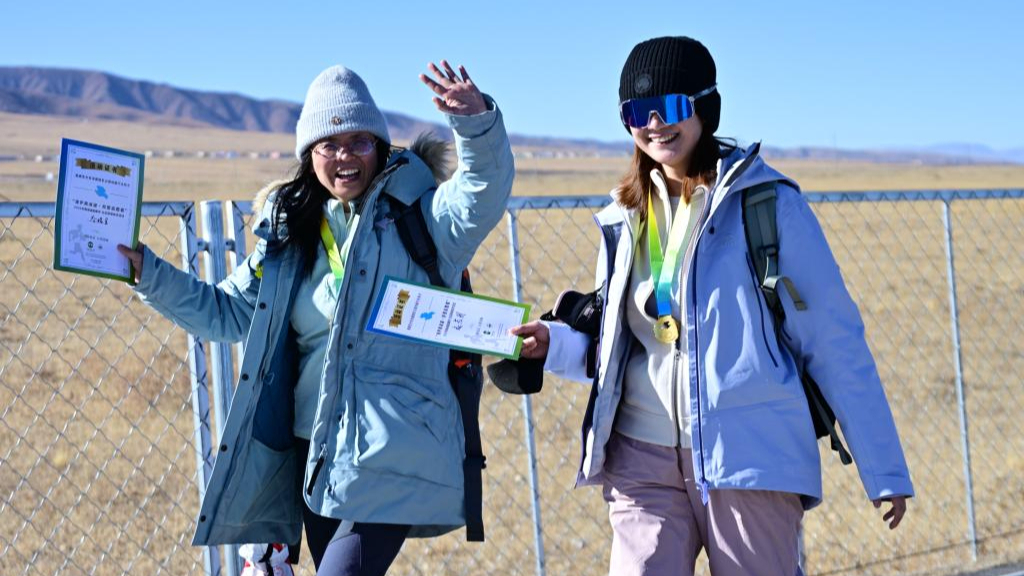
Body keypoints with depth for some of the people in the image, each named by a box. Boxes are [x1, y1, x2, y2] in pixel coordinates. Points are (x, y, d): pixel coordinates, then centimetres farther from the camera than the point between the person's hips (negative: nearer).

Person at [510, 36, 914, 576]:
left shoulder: (766, 202, -2)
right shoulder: (627, 218, 12)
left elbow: (834, 342, -3)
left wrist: (883, 468, -5)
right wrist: (556, 344, 0)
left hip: (752, 458, -4)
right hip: (643, 458, 4)